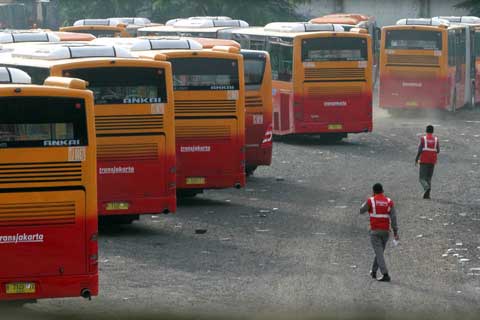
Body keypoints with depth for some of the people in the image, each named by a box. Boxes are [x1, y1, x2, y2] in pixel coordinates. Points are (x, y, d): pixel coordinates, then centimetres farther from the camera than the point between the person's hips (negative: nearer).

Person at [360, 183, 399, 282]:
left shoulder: (371, 201, -9)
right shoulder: (389, 202, -1)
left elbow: (361, 211, 5)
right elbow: (393, 217, -8)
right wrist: (395, 232, -7)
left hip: (375, 231, -4)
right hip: (385, 231, 4)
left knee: (379, 253, -6)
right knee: (380, 251, 22)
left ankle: (385, 275, -18)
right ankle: (373, 272, 36)